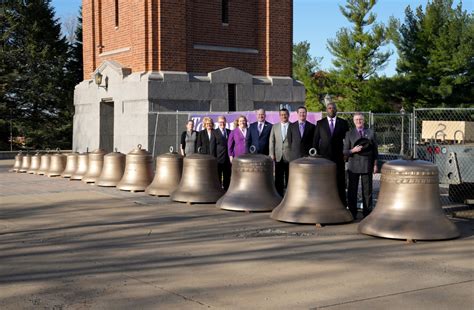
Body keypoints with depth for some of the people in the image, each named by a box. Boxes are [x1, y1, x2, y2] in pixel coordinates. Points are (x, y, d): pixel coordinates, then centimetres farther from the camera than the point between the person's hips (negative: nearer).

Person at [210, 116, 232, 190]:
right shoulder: (214, 132, -1)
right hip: (218, 159, -4)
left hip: (228, 159, 4)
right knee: (217, 177, 1)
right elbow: (212, 147, -3)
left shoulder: (229, 132, 12)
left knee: (227, 177, 8)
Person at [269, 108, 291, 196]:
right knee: (278, 178, 2)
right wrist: (272, 154, 1)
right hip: (278, 156, 2)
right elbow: (271, 141, 9)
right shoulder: (275, 127, 12)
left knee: (289, 178, 2)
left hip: (289, 156, -2)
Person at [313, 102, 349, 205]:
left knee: (340, 182, 1)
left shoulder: (343, 123, 7)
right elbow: (315, 140, 8)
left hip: (339, 157, 0)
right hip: (324, 157, 0)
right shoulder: (320, 123, 7)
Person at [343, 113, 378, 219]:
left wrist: (375, 164, 5)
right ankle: (352, 213, 9)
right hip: (354, 166, 0)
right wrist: (353, 150, -15)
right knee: (352, 190, 1)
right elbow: (345, 152, 5)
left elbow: (375, 150, 10)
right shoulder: (349, 134, 7)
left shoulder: (371, 133, 8)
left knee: (367, 190, 3)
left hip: (367, 166, 0)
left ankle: (367, 213, 11)